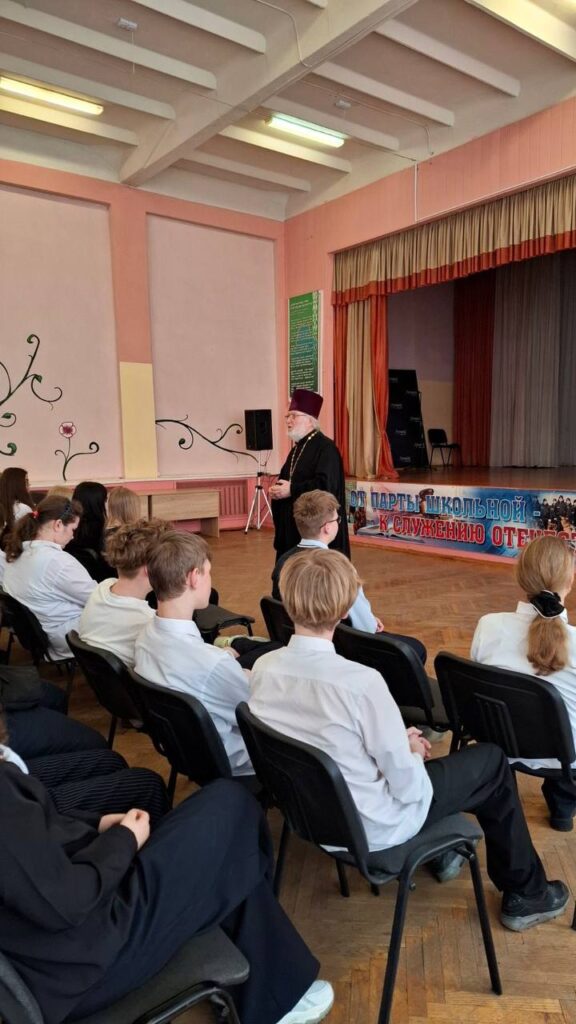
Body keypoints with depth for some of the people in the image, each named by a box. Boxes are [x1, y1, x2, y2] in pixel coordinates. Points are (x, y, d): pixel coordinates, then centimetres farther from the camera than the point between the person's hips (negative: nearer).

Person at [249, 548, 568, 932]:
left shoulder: (264, 667, -13)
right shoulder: (361, 682, -33)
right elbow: (408, 787, -21)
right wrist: (412, 752, 0)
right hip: (371, 827, -6)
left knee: (406, 741, 28)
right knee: (492, 760, 12)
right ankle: (526, 894, 29)